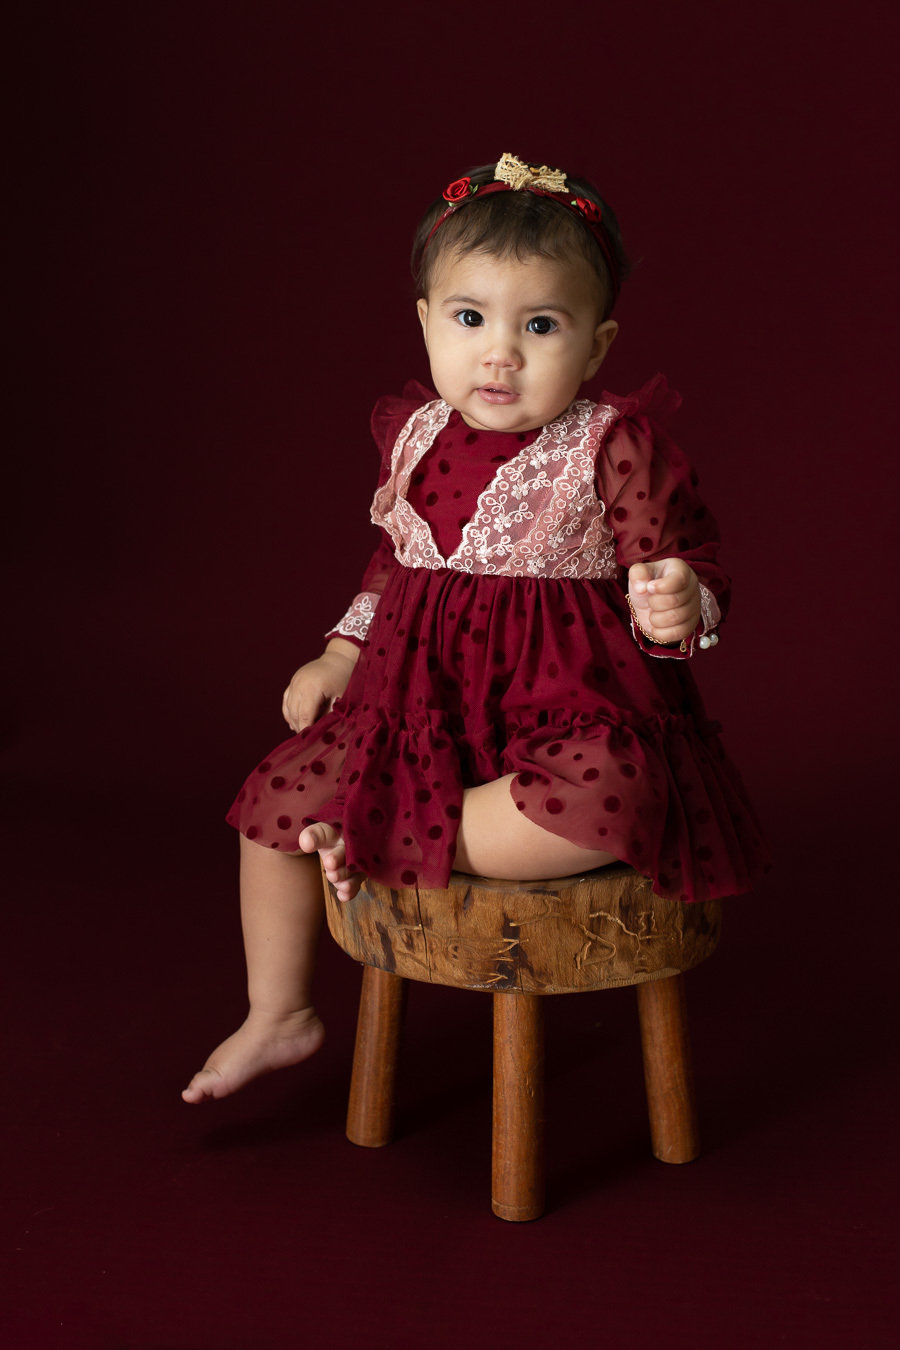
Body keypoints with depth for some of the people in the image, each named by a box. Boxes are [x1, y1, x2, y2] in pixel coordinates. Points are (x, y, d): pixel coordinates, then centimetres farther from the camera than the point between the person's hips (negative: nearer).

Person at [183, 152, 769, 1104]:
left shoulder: (616, 448, -10)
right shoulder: (413, 436, 5)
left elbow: (691, 573, -6)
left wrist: (677, 608, -29)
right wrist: (340, 658, 12)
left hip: (569, 705, -4)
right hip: (418, 697, 5)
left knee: (608, 795, -36)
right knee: (280, 798, 0)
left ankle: (394, 844, -15)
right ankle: (278, 1017, 20)